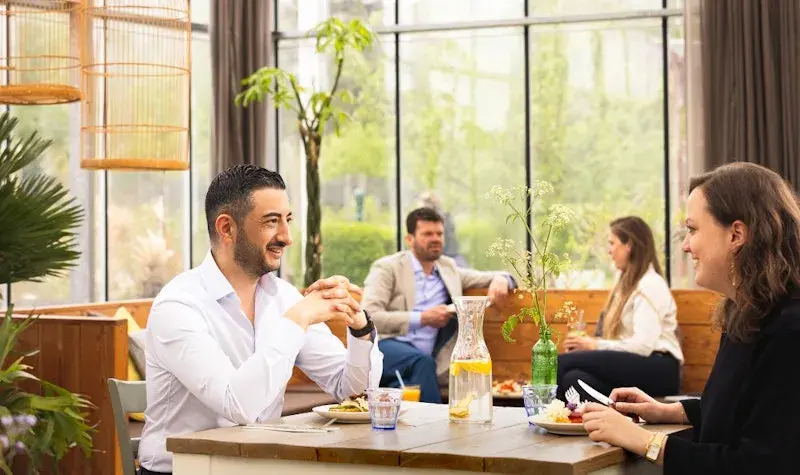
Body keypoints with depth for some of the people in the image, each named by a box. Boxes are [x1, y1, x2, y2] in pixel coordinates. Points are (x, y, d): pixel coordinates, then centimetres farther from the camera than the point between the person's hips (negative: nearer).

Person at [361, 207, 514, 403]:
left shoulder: (447, 268, 22)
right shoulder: (387, 268, 5)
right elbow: (369, 316, -8)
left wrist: (500, 280, 1)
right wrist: (422, 318, -13)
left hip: (422, 357, 4)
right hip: (385, 345, -4)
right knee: (422, 362, -37)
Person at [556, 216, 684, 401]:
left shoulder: (650, 285, -6)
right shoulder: (628, 282, 24)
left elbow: (643, 345, -17)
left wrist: (596, 345, -9)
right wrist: (587, 343, -3)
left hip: (657, 369, -7)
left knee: (564, 363, -26)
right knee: (575, 377, -28)